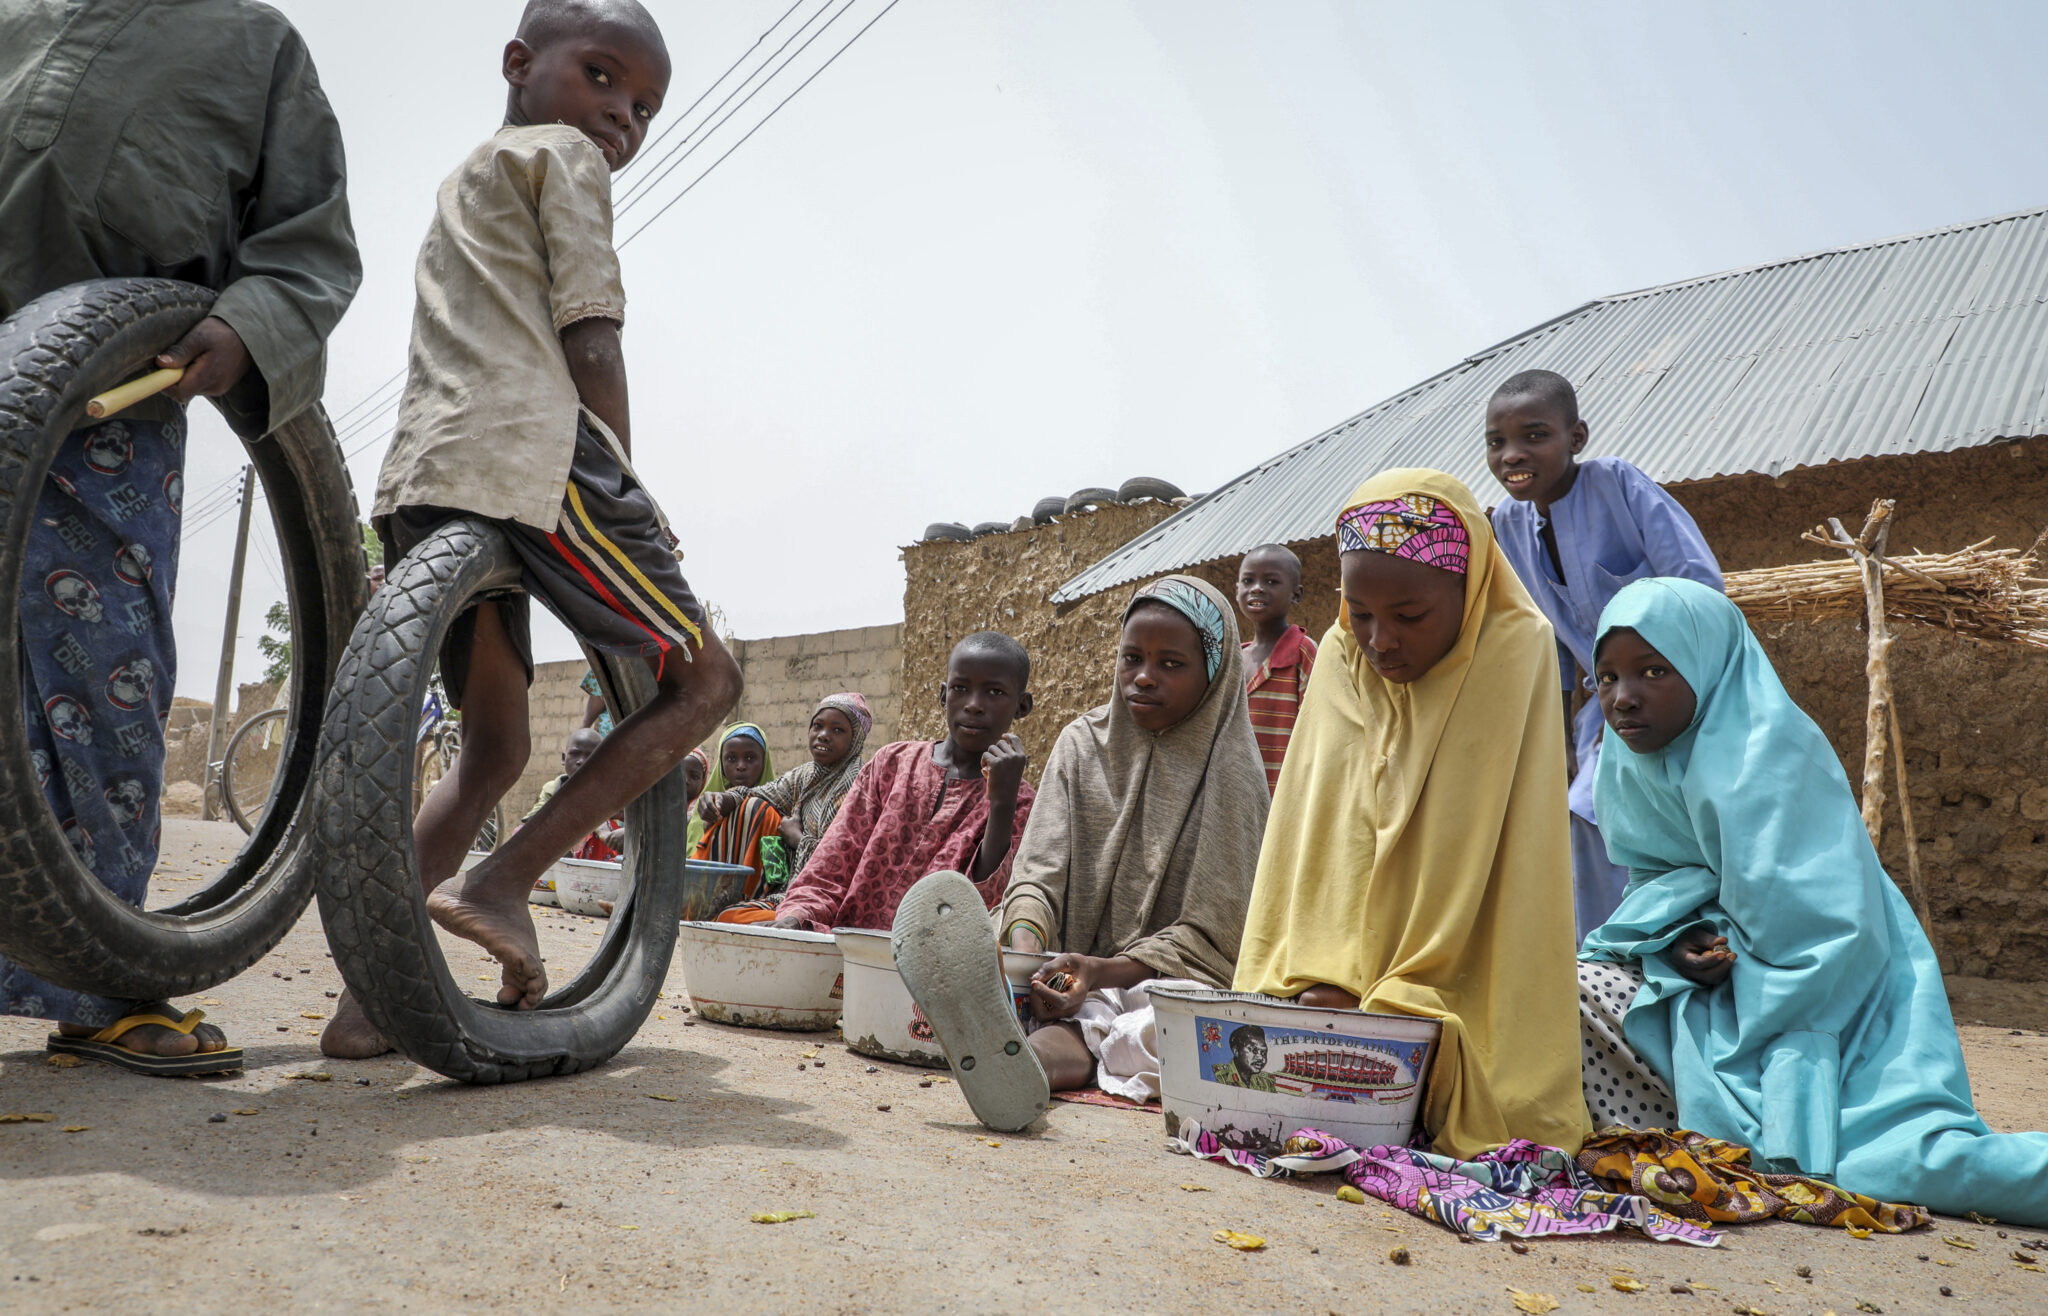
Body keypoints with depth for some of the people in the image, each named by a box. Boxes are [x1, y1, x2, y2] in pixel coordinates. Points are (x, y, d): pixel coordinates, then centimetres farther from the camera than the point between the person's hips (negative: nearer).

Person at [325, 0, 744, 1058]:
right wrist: (628, 486, 4)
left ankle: (372, 992, 8)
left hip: (418, 478, 9)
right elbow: (590, 345, -4)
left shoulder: (460, 185, 36)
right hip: (531, 461, -9)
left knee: (495, 750, 16)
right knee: (703, 679, 2)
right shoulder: (562, 156, 8)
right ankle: (501, 882, -9)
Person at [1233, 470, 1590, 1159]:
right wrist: (1318, 980, -12)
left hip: (1458, 999, -3)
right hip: (1343, 996, 4)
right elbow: (1310, 831, 2)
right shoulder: (1341, 656, 5)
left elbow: (1501, 861, -12)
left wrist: (1406, 1004, -19)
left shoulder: (1515, 650, -8)